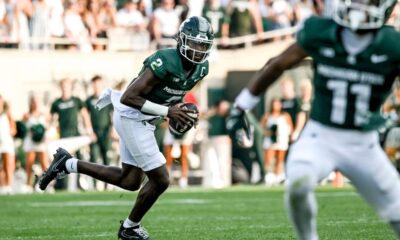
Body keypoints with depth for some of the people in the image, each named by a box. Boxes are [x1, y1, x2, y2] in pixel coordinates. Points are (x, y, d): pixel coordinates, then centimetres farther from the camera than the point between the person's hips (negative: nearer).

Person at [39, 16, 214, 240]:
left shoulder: (201, 68, -2)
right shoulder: (166, 62, -28)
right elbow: (128, 97, -28)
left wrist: (181, 112, 0)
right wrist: (167, 112, -29)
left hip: (146, 120, 9)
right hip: (132, 118, -9)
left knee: (130, 181, 16)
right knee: (160, 179, -6)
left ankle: (68, 164, 25)